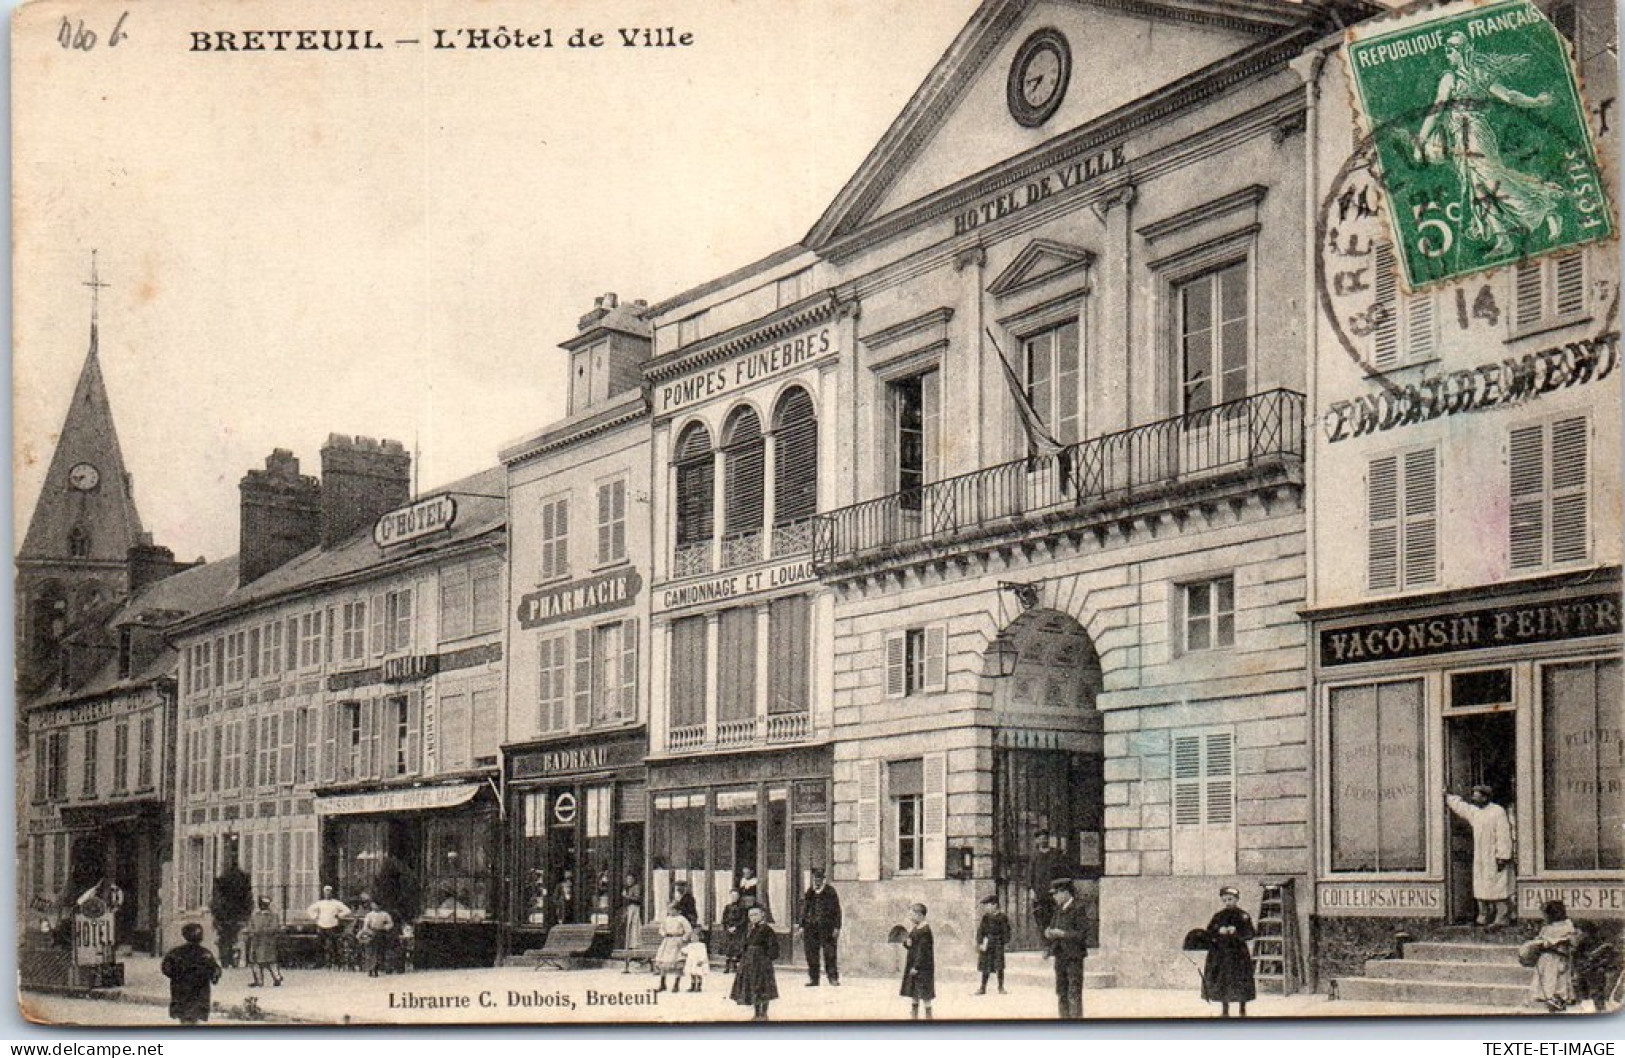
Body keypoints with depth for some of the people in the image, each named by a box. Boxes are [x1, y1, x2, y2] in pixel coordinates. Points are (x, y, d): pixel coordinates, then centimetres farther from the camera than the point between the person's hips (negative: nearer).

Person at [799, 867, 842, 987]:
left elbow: (837, 910, -1)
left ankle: (833, 978, -1)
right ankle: (813, 979, 10)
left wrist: (837, 927, -6)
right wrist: (802, 926, 11)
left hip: (827, 927, -4)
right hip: (811, 927, 4)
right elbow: (804, 910, 17)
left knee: (829, 953, -6)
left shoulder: (830, 891, 0)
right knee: (811, 953, 4)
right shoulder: (810, 893, 12)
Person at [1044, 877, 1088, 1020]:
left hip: (1074, 957, -8)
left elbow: (1082, 934, -15)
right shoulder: (1059, 910, 13)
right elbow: (1053, 926, 21)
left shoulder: (1078, 909, -10)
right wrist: (1049, 932, -2)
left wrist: (1063, 934, -19)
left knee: (1074, 995, -8)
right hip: (1060, 956, 8)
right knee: (1061, 993, 11)